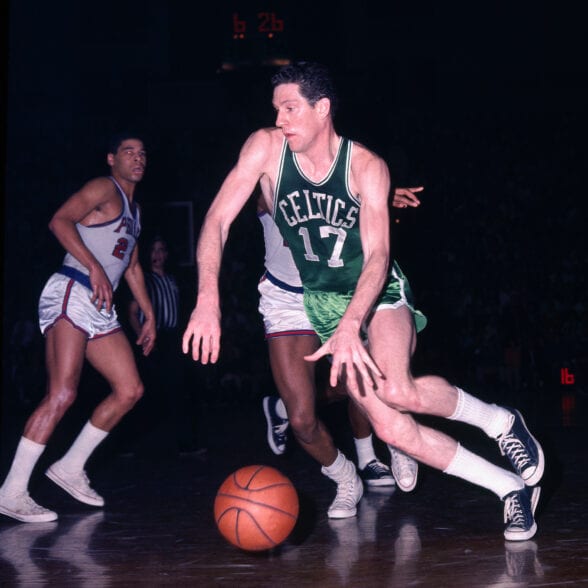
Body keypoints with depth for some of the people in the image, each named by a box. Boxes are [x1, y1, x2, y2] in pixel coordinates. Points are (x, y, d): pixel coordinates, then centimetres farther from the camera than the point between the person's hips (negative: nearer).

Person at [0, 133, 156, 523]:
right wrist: (95, 267, -24)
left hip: (102, 310, 9)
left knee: (130, 390, 4)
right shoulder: (104, 188, 0)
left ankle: (71, 467, 12)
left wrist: (149, 315, 27)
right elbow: (60, 221, -15)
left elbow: (133, 267, 32)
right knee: (62, 394, -18)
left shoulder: (134, 209, 26)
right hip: (71, 294, -9)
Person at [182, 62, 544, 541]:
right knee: (390, 427, -11)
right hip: (324, 302, 3)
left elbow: (377, 255, -26)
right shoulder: (265, 147, -12)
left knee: (396, 389, -31)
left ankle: (500, 421, -4)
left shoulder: (367, 167, -17)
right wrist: (208, 297, -31)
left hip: (378, 293, -2)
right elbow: (219, 219, -16)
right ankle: (512, 487, 2)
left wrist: (350, 325, -43)